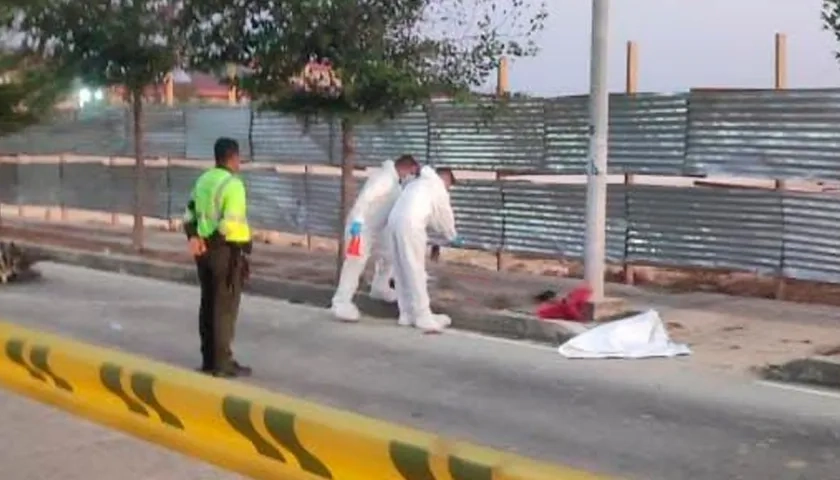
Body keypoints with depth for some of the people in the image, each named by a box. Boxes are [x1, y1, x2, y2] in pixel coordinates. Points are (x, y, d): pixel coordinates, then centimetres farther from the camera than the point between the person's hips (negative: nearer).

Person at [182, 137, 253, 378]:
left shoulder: (203, 180, 11)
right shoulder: (233, 184, -16)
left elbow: (189, 215, 10)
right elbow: (232, 223, -24)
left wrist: (194, 237, -1)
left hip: (205, 248, 8)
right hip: (226, 251, -8)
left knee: (208, 304, 15)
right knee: (226, 307, -1)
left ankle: (209, 360, 22)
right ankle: (222, 364, 3)